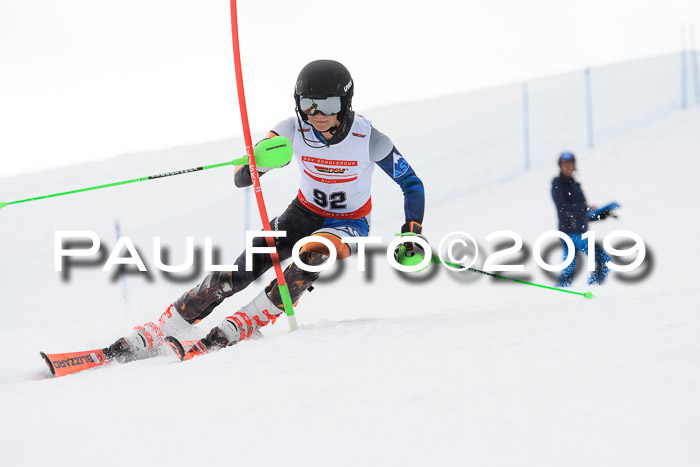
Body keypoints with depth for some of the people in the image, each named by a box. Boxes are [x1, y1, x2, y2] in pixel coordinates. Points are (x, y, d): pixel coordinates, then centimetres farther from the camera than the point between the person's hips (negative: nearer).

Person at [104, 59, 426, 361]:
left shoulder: (368, 139, -24)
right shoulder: (294, 130, -18)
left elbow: (411, 184, -10)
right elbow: (242, 178, -18)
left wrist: (412, 231, -24)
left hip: (349, 224, -2)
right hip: (305, 213, 2)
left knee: (312, 252, -38)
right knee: (239, 274, -17)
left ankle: (246, 325, -31)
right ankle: (153, 335, -13)